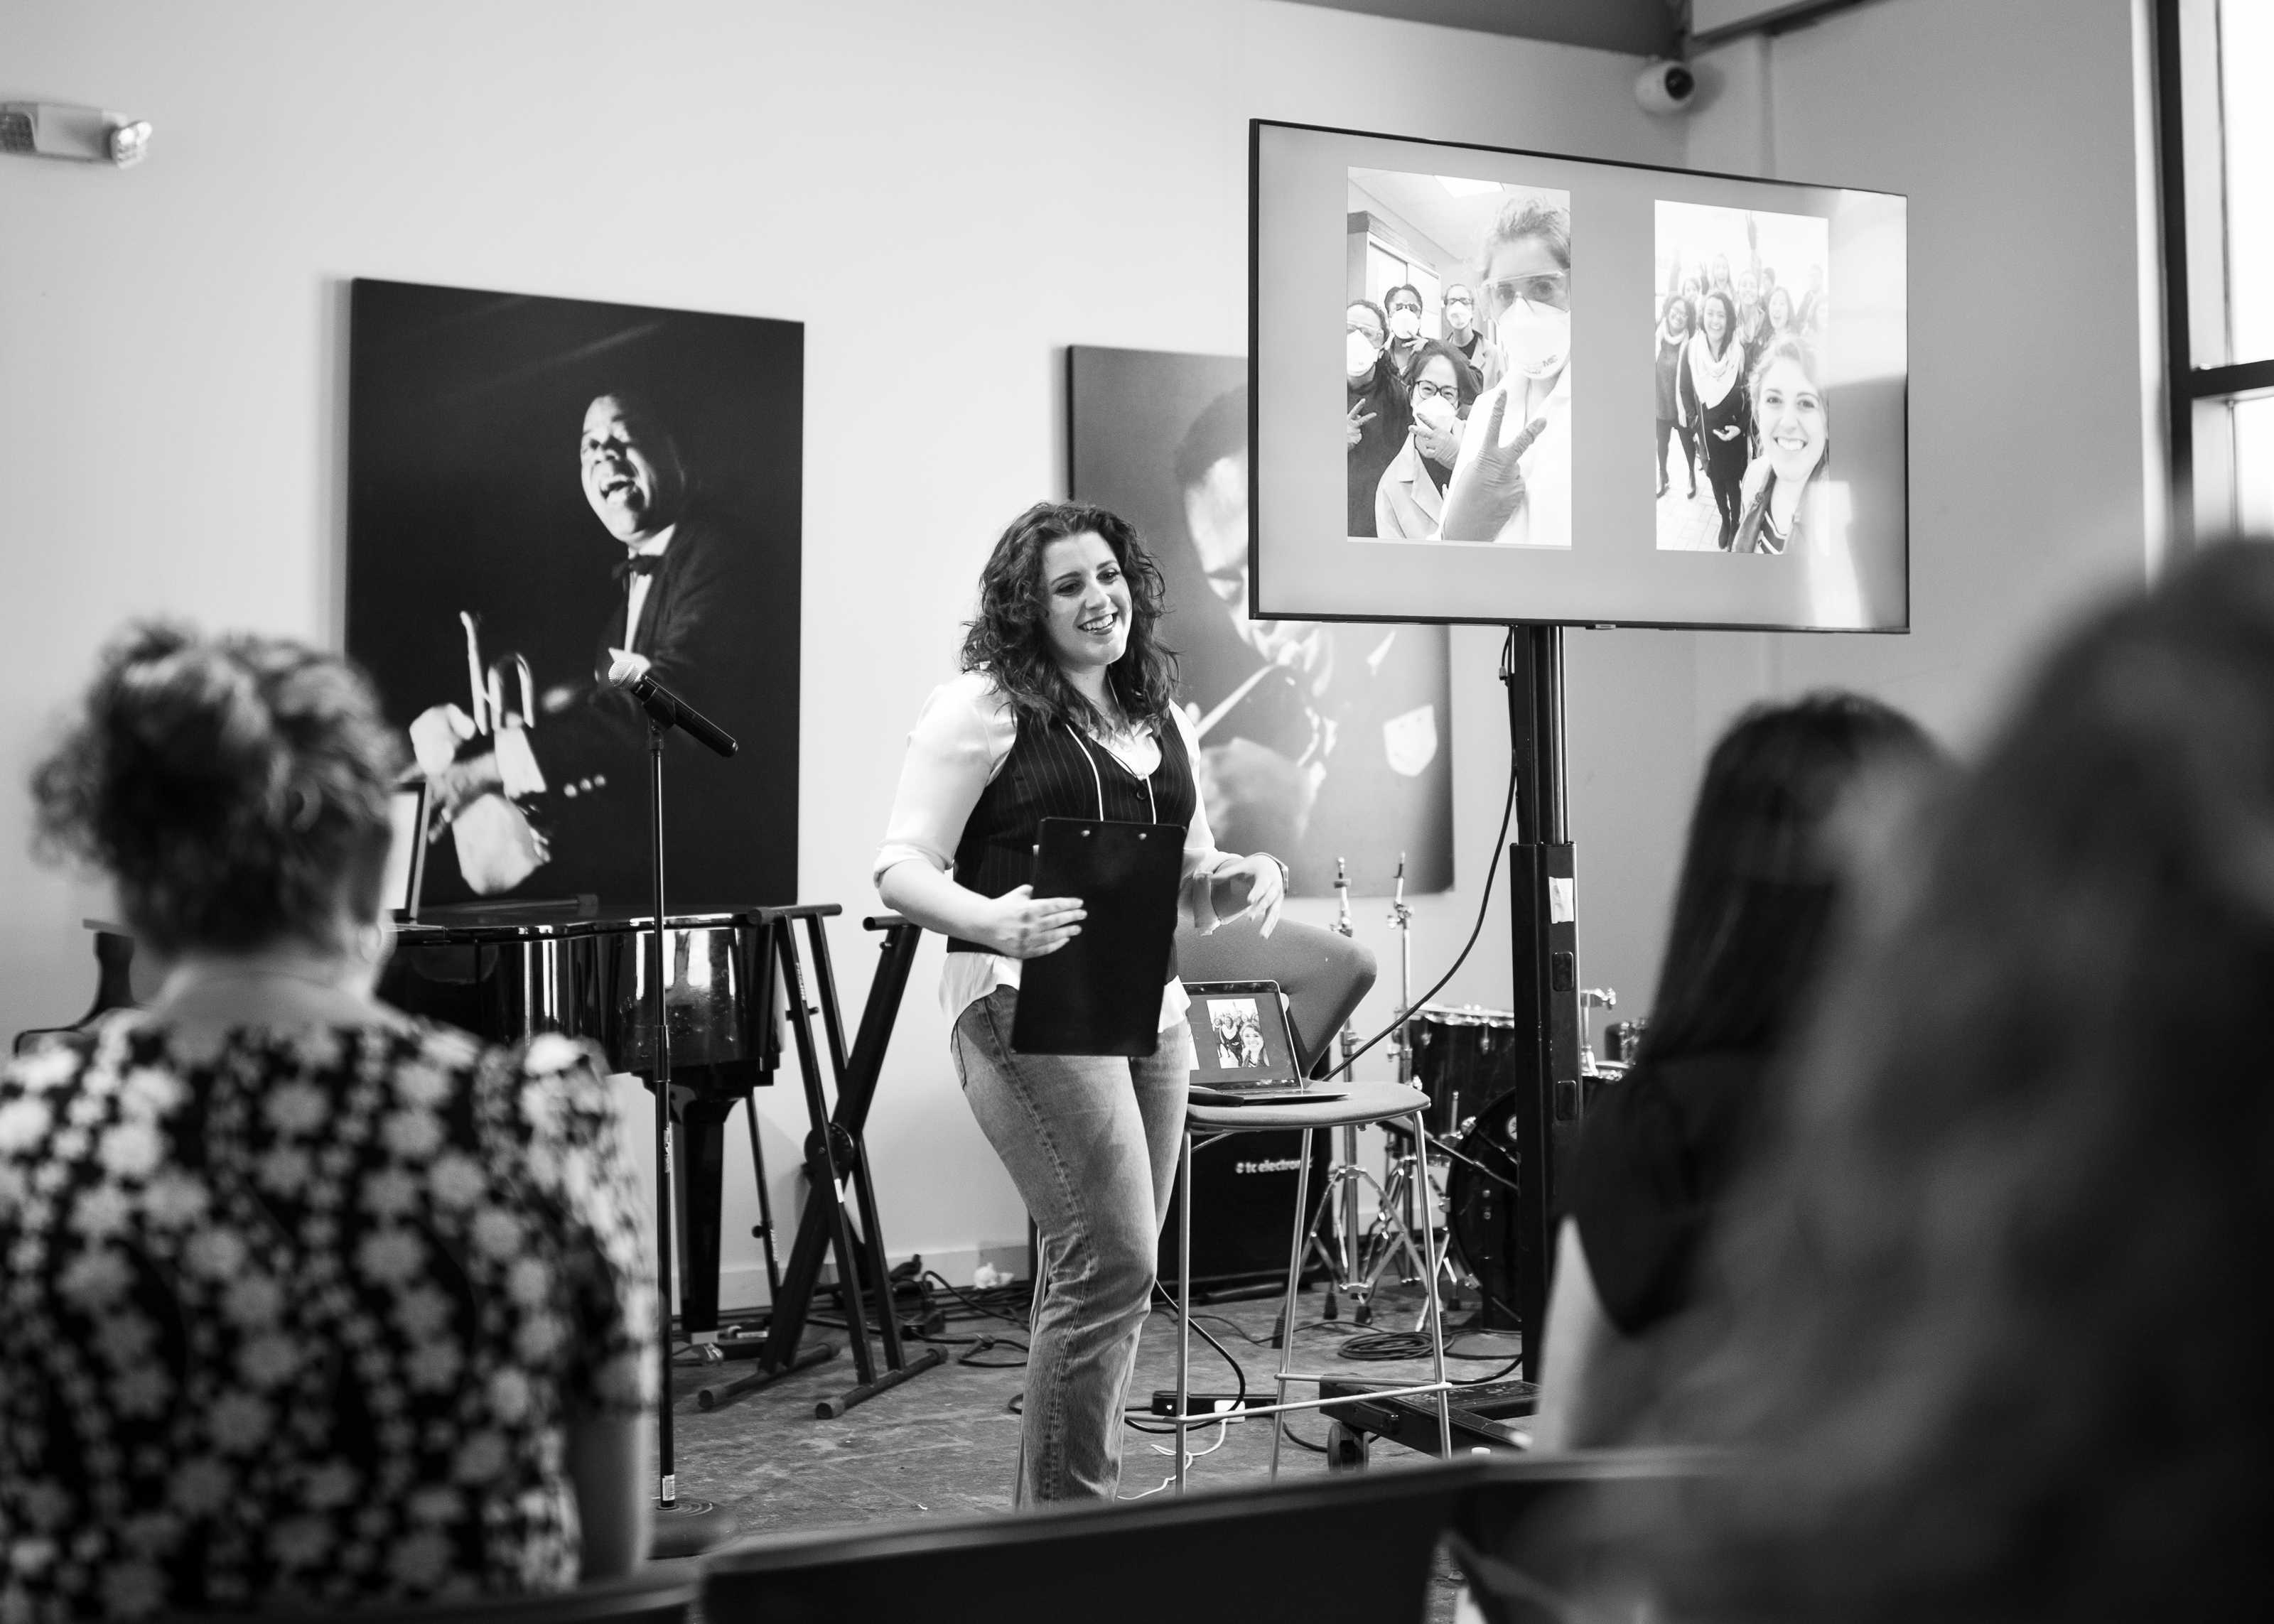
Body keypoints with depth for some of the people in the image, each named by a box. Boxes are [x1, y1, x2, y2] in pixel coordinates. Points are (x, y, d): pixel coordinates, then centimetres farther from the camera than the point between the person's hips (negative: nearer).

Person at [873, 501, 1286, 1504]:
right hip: (1027, 1001, -7)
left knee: (1097, 1272, 11)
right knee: (1113, 1264, -14)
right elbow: (901, 869, -8)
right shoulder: (983, 709, -4)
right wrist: (992, 920, -26)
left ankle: (1048, 1511, 23)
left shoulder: (1165, 721, 18)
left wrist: (1235, 882, 2)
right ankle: (1070, 1508, -2)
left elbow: (1187, 880, 24)